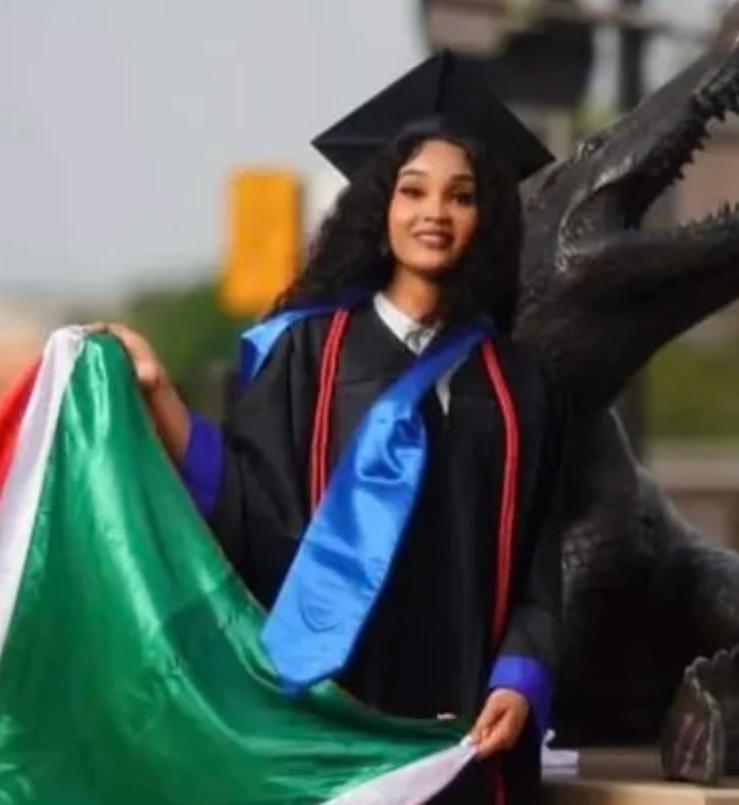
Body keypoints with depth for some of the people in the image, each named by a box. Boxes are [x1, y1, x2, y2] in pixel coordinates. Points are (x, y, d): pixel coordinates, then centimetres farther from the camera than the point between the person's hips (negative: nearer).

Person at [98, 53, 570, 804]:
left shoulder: (518, 384, 11)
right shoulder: (310, 351, 5)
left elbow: (537, 567, 8)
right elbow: (245, 505, -3)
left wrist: (520, 683, -7)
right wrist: (157, 395, -12)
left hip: (458, 716, 2)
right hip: (331, 700, -2)